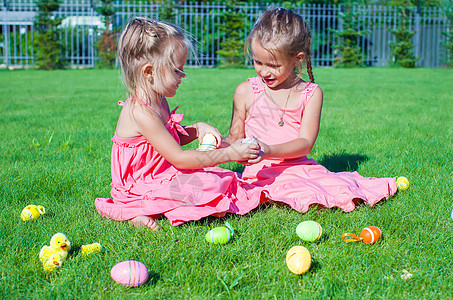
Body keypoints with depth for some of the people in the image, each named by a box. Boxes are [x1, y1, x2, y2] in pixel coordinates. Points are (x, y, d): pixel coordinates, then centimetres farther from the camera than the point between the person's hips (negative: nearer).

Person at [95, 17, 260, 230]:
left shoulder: (159, 101, 5)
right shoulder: (141, 113, -26)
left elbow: (171, 139, 23)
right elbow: (178, 158, -25)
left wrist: (197, 129, 1)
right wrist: (230, 154, -22)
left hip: (161, 176, 10)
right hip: (139, 187, -10)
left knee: (221, 180, 6)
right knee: (210, 187, -21)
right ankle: (141, 212, -14)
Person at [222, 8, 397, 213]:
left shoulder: (311, 94, 2)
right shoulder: (245, 92, 3)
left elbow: (305, 143, -7)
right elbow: (236, 136, 10)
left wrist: (270, 151, -24)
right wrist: (223, 147, -14)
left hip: (299, 167, 3)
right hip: (263, 173, -3)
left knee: (342, 190, -17)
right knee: (309, 197, -29)